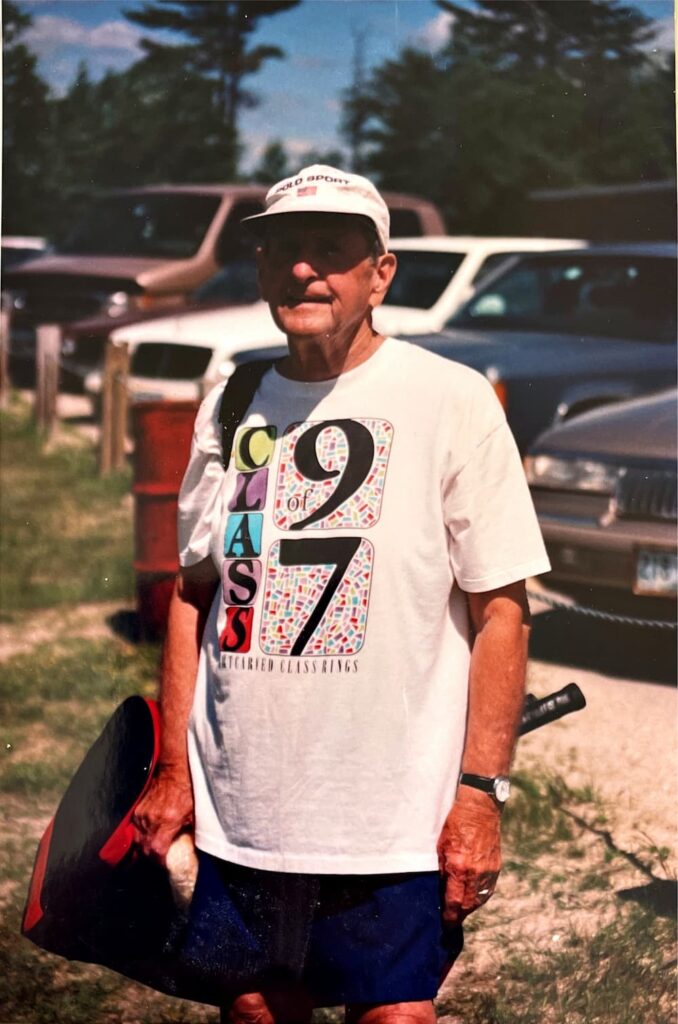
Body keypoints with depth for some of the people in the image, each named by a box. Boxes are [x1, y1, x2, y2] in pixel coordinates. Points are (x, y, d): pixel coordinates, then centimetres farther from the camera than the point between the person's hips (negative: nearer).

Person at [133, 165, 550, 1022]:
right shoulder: (229, 410, 8)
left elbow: (500, 610, -6)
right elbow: (194, 596, 14)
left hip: (394, 825, -4)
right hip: (237, 817, 4)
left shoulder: (451, 400, -6)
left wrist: (481, 792, -11)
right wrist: (173, 771, 10)